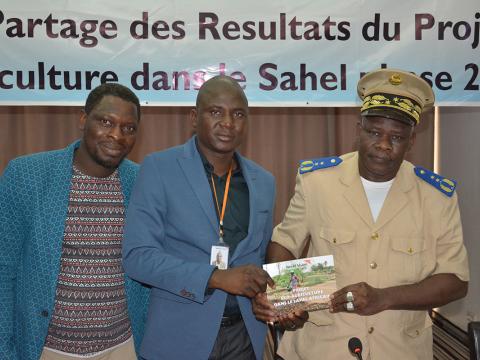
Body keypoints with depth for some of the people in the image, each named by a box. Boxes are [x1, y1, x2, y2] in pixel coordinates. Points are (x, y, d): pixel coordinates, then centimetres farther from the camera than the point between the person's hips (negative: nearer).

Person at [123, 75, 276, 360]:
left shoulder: (264, 182, 5)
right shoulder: (159, 168, -8)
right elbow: (137, 256, -14)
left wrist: (264, 294, -5)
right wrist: (216, 277, -22)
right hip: (180, 335, -3)